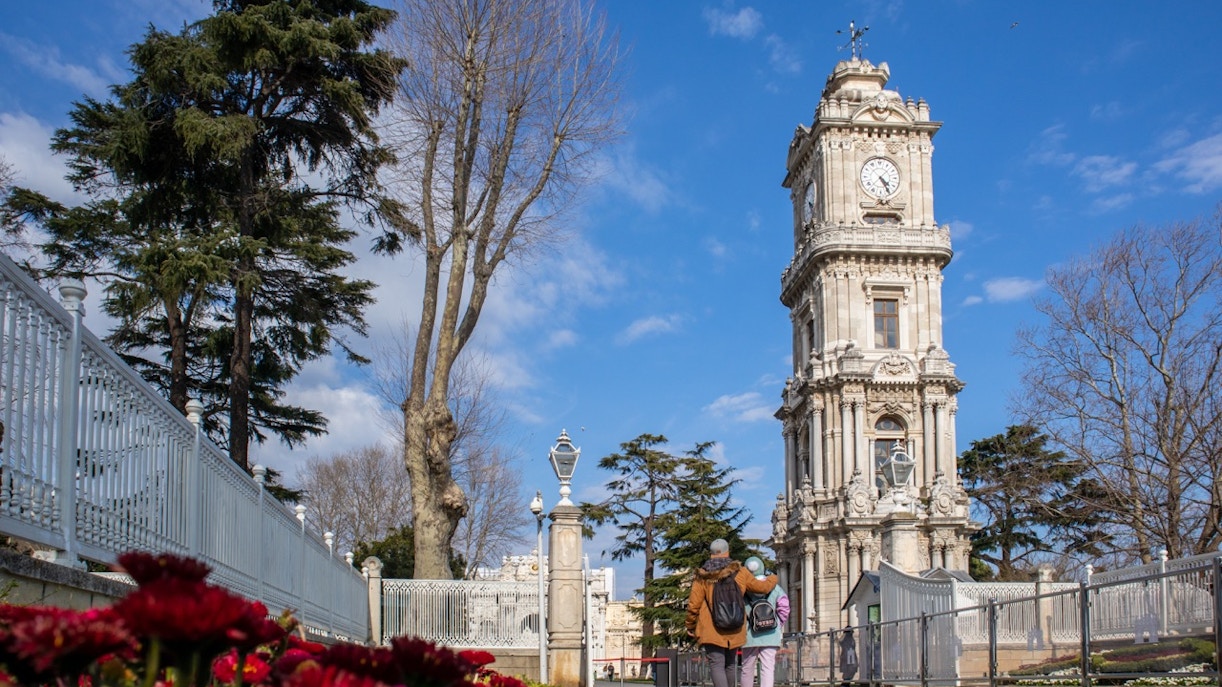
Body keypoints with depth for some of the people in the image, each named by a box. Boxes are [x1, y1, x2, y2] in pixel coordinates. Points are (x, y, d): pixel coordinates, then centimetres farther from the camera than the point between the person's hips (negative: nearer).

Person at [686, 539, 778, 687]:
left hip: (711, 631, -3)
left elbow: (693, 605, -4)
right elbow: (761, 587, 15)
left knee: (717, 665, -7)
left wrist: (690, 626, 11)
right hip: (735, 631, 4)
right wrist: (772, 579, 37)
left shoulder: (703, 576, -4)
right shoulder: (739, 572, 3)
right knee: (729, 664, 19)